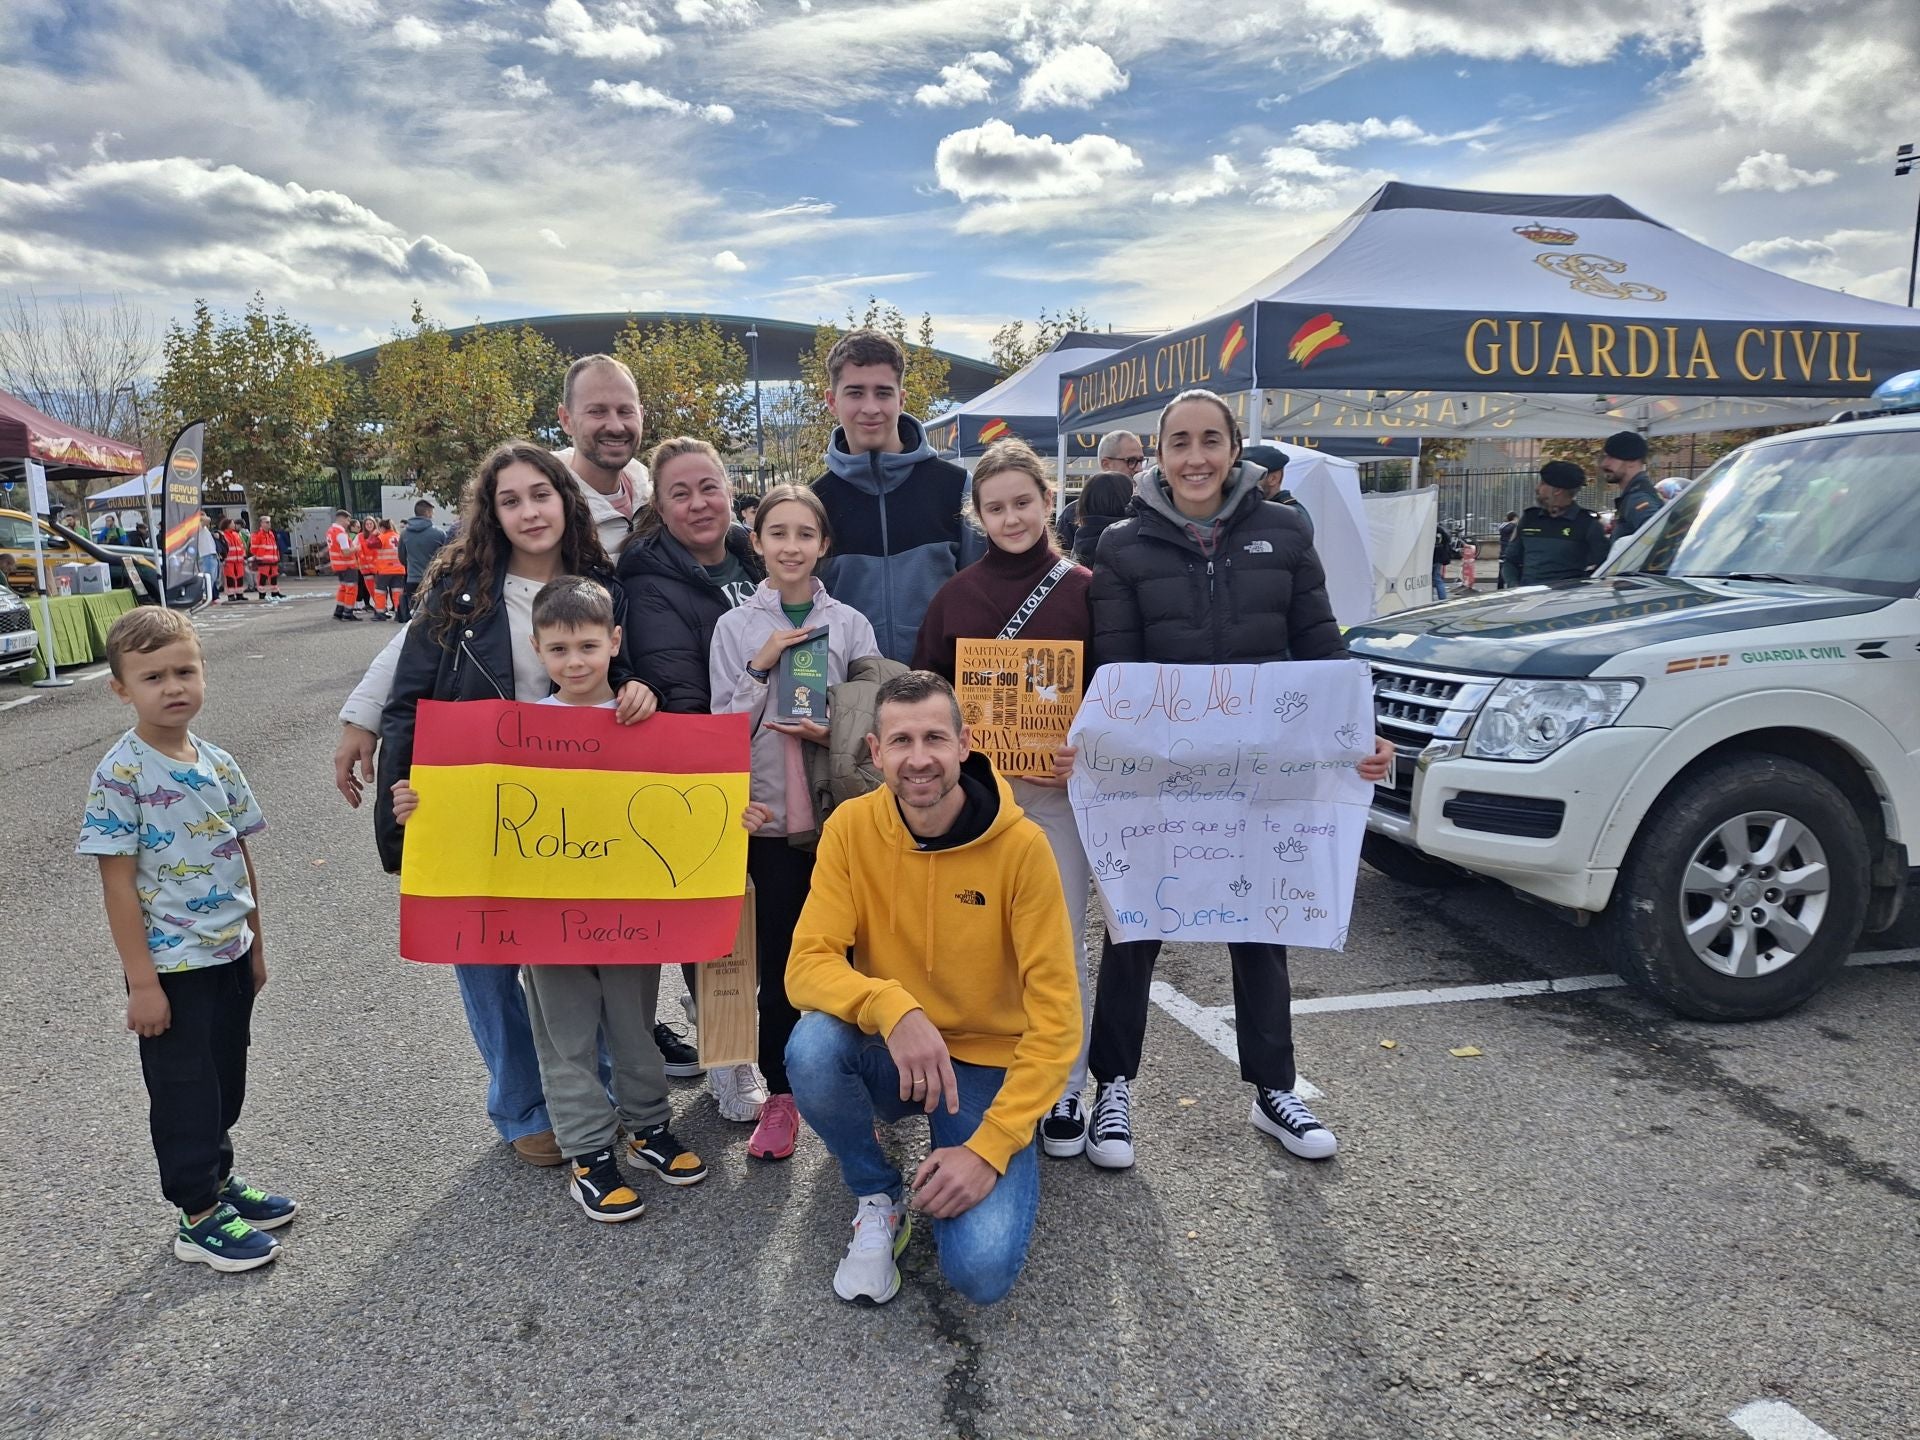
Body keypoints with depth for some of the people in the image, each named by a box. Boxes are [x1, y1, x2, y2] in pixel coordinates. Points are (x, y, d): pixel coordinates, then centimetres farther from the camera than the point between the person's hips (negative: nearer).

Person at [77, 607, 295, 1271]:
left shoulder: (218, 763, 2)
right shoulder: (121, 775, -16)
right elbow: (118, 883, -16)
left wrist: (256, 942, 13)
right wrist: (141, 982, -16)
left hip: (231, 956, 6)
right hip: (171, 967, -6)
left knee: (226, 1081, 19)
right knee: (184, 1091, 8)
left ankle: (218, 1178, 38)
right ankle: (199, 1218, 22)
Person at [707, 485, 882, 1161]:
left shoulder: (850, 624, 4)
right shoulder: (735, 627, 5)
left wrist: (832, 734, -13)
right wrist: (761, 666, -11)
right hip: (770, 817, 0)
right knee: (778, 960, 6)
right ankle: (778, 1098, 22)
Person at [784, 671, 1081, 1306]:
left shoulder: (1021, 846, -18)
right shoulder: (852, 827, -10)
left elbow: (1055, 1018, -16)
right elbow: (807, 966, -15)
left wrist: (990, 1147, -24)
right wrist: (891, 1008, -36)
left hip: (987, 1067, -2)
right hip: (886, 1057, 2)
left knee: (981, 1268, -22)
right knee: (812, 1046, -31)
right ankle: (879, 1200, -1)